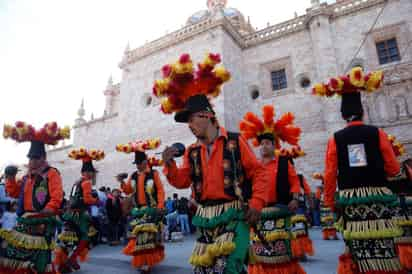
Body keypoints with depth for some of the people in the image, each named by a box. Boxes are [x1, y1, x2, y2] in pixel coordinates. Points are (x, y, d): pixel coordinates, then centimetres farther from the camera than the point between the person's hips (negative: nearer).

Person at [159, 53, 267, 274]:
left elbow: (258, 172, -4)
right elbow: (181, 182, 3)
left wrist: (256, 204, -12)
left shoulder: (235, 142, -5)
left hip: (233, 216, -5)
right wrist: (169, 164, -15)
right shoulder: (191, 152, 9)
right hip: (205, 218, 6)